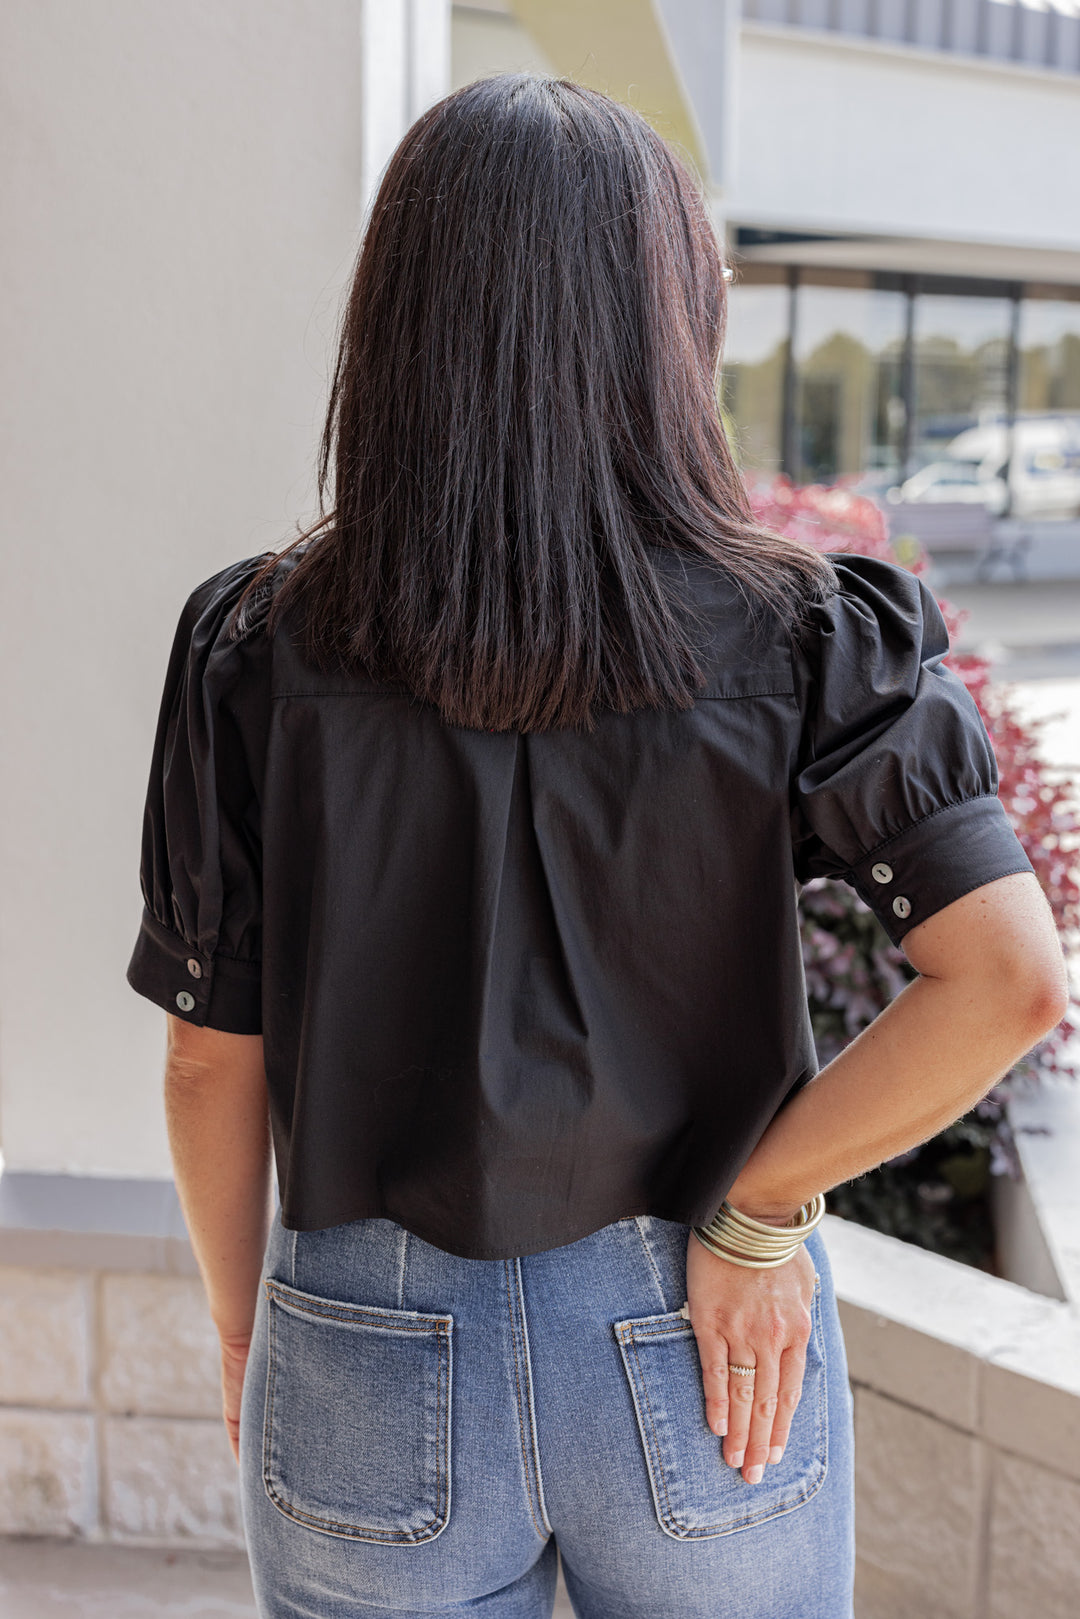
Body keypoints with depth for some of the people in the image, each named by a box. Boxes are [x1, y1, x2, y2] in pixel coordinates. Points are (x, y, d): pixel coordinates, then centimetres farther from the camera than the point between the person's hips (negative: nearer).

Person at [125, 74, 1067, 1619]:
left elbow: (216, 1059, -4)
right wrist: (754, 1203, -10)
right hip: (701, 1365, 1)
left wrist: (243, 1333, 11)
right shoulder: (804, 633, -11)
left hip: (377, 1367, 0)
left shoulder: (256, 648, -10)